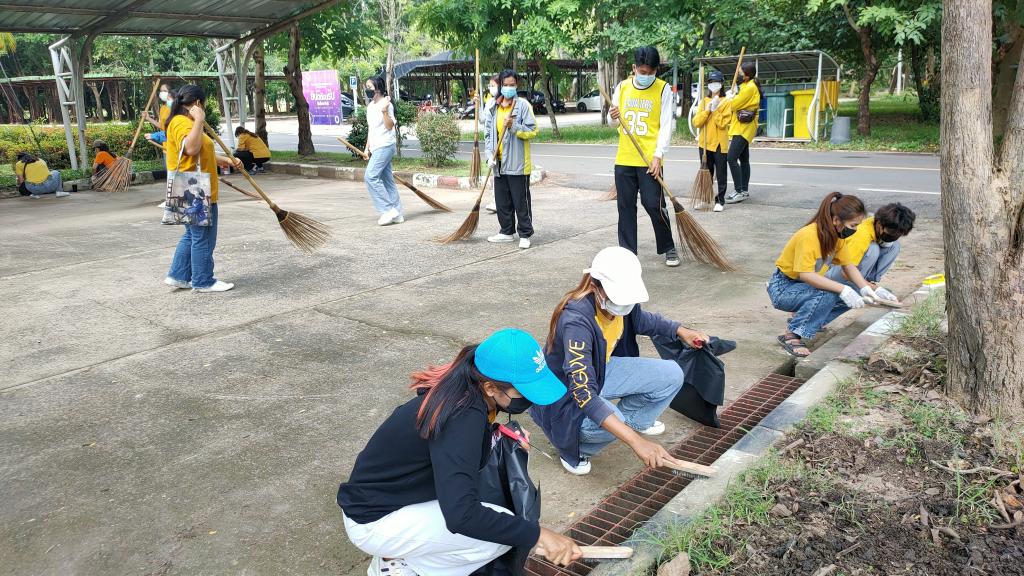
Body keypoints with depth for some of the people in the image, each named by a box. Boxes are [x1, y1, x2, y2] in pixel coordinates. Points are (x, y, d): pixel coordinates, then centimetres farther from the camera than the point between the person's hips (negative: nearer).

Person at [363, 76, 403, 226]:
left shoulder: (386, 105, -10)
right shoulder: (370, 106, 16)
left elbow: (390, 126, -18)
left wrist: (385, 111, -30)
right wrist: (367, 147, 21)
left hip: (384, 146, -9)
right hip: (376, 148, 9)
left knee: (371, 176, -17)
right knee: (387, 180, 7)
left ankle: (388, 209, -14)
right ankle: (397, 214, 9)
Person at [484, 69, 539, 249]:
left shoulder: (523, 105, -5)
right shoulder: (493, 107, 10)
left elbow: (533, 131, -9)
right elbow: (488, 133, 11)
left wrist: (514, 126, -22)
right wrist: (490, 155, -1)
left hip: (517, 163, -6)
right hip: (499, 163, 6)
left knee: (521, 201, 0)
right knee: (502, 201, 13)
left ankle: (525, 234, 8)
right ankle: (507, 231, 26)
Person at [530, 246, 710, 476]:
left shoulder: (622, 302, -14)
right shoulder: (576, 320, -37)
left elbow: (641, 320, 14)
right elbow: (583, 392, -43)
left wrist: (681, 331, 1)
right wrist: (636, 441, -49)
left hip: (601, 370, 7)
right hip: (565, 392, -7)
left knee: (671, 375, -5)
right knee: (609, 425, -36)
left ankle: (633, 419, 22)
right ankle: (572, 448, -2)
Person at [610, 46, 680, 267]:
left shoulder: (663, 89, -3)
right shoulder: (622, 87, 7)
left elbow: (666, 125, -7)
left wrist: (658, 156, -16)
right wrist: (613, 115, -8)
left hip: (650, 159, -4)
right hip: (624, 158, 4)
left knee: (654, 205, -4)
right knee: (625, 206, 7)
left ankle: (668, 248, 15)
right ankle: (627, 251, 17)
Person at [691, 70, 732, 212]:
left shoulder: (726, 102, -1)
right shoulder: (704, 101, 11)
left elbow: (723, 123, -13)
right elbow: (696, 122, -1)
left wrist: (715, 109, -16)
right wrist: (707, 110, -11)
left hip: (720, 143, -4)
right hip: (704, 143, 4)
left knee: (721, 174, 0)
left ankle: (720, 201, 5)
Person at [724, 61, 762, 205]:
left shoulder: (750, 87, -16)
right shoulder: (749, 85, 16)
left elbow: (734, 105, -16)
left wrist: (730, 97, 2)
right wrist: (734, 97, 0)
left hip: (743, 128, -11)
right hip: (743, 127, 11)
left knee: (732, 158, -16)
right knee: (743, 159, 14)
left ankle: (739, 191, -16)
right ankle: (744, 190, 20)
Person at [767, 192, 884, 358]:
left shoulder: (838, 234, -3)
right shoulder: (809, 235, -28)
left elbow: (849, 266, 2)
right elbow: (805, 274, -35)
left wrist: (865, 289, -14)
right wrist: (842, 289, -38)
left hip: (810, 284, 8)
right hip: (783, 288, -8)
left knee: (854, 294, -7)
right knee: (827, 294, -32)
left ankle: (802, 317, 6)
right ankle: (791, 336, -20)